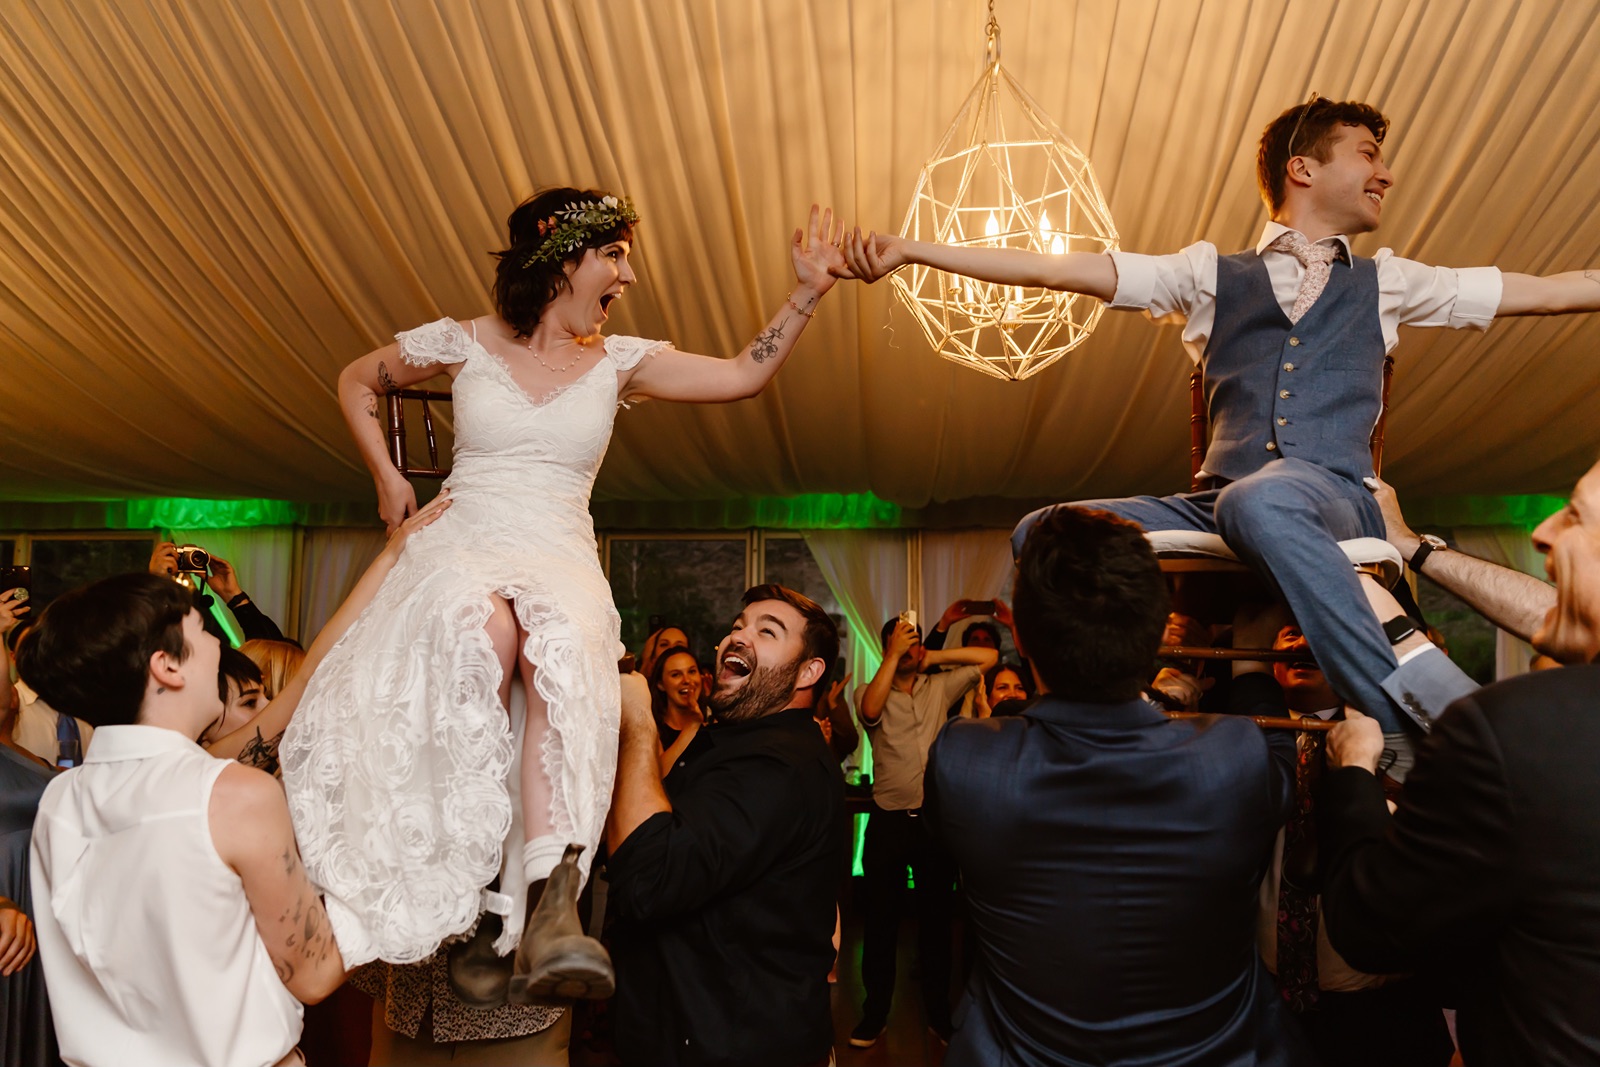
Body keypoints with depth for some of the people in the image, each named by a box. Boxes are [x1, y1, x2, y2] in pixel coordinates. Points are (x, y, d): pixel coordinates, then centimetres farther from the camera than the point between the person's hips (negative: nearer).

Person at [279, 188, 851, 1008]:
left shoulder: (619, 361, 13)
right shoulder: (464, 344, 9)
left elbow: (743, 375, 6)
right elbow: (356, 384, 24)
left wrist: (808, 291, -1)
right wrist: (387, 480, 12)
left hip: (563, 561, 1)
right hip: (463, 546, -1)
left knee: (562, 641, -37)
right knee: (483, 627, -39)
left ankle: (549, 902, -47)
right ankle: (484, 901, -33)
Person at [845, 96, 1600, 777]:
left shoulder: (1386, 283, 23)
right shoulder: (1212, 276, 19)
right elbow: (1052, 269, 12)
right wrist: (911, 250, 6)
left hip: (1332, 501, -1)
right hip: (1218, 506, 2)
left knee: (1259, 502, -38)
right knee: (1043, 531, -20)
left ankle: (1410, 707, -31)